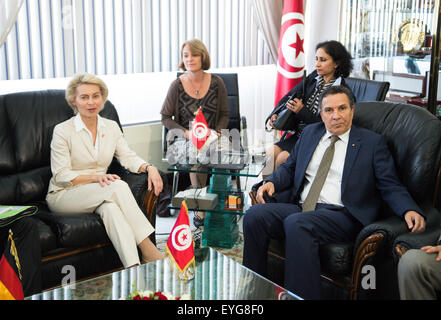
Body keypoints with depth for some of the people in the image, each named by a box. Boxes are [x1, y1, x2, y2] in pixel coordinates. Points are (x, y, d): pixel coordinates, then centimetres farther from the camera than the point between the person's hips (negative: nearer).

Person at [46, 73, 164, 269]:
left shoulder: (111, 127, 10)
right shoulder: (62, 131, -6)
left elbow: (128, 157, 1)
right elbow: (61, 175, -11)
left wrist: (149, 167, -20)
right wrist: (95, 177, -25)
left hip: (98, 195, 4)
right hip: (63, 197, -4)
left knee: (110, 207, -35)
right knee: (118, 186, -32)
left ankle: (134, 267, -46)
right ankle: (148, 251, -35)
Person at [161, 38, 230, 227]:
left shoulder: (216, 83, 4)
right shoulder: (177, 85, -1)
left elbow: (225, 115, 11)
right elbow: (165, 117, 3)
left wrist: (217, 132, -9)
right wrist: (186, 133, -12)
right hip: (184, 141, -1)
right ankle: (200, 208, -16)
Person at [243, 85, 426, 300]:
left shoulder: (372, 142, 7)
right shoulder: (310, 133, 20)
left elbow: (390, 186, 4)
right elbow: (290, 167, 26)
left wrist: (409, 210, -16)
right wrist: (271, 182, 3)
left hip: (342, 216, -5)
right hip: (300, 208, 5)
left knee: (296, 223, -35)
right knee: (254, 215, -22)